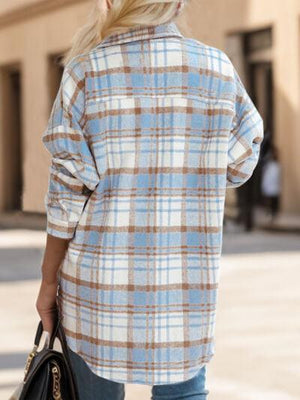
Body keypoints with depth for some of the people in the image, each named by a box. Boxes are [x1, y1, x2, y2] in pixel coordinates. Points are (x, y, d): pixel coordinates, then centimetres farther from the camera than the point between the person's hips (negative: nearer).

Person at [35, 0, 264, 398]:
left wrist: (48, 279, 3)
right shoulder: (219, 68, 2)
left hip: (100, 278, -1)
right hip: (188, 284, 1)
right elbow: (237, 167, 11)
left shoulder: (87, 71, -4)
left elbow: (67, 193, -5)